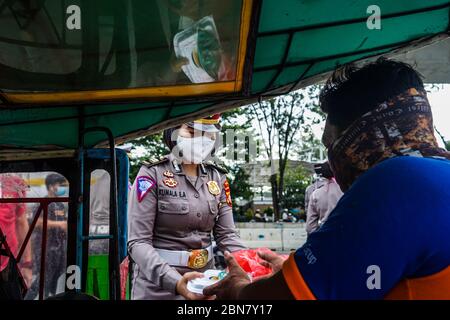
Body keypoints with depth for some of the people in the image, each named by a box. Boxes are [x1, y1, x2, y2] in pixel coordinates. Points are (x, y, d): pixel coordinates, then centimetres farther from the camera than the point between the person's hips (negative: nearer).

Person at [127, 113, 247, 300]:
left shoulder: (217, 178, 3)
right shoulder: (152, 175, -12)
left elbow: (226, 235, 1)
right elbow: (138, 242, -17)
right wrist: (174, 281, -32)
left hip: (204, 281, 5)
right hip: (158, 286, -5)